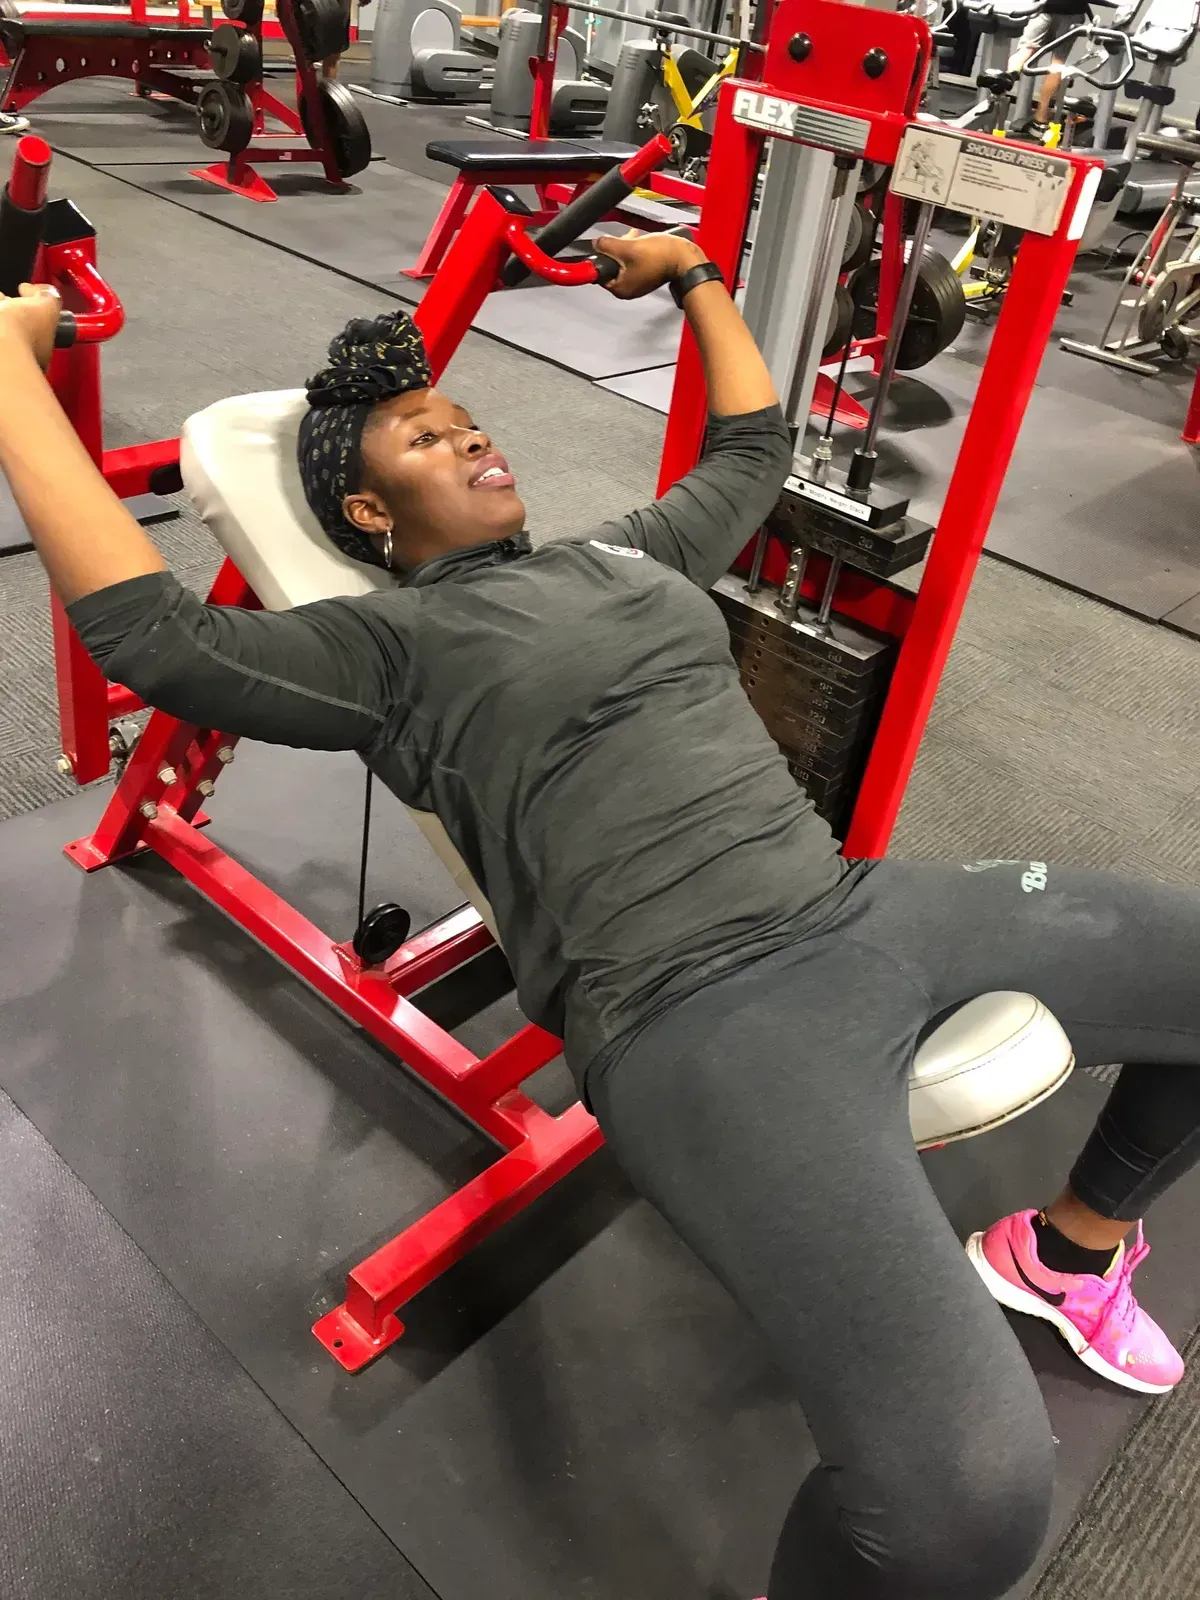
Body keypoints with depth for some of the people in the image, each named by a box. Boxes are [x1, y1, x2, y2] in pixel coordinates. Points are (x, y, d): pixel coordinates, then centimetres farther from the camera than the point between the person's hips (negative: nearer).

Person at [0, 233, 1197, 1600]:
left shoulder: (624, 553, 24)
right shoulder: (393, 645, 4)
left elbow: (755, 447, 39)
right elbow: (152, 633, -9)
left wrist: (693, 276, 44)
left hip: (867, 912, 9)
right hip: (705, 1015, -8)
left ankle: (1066, 1251, 33)